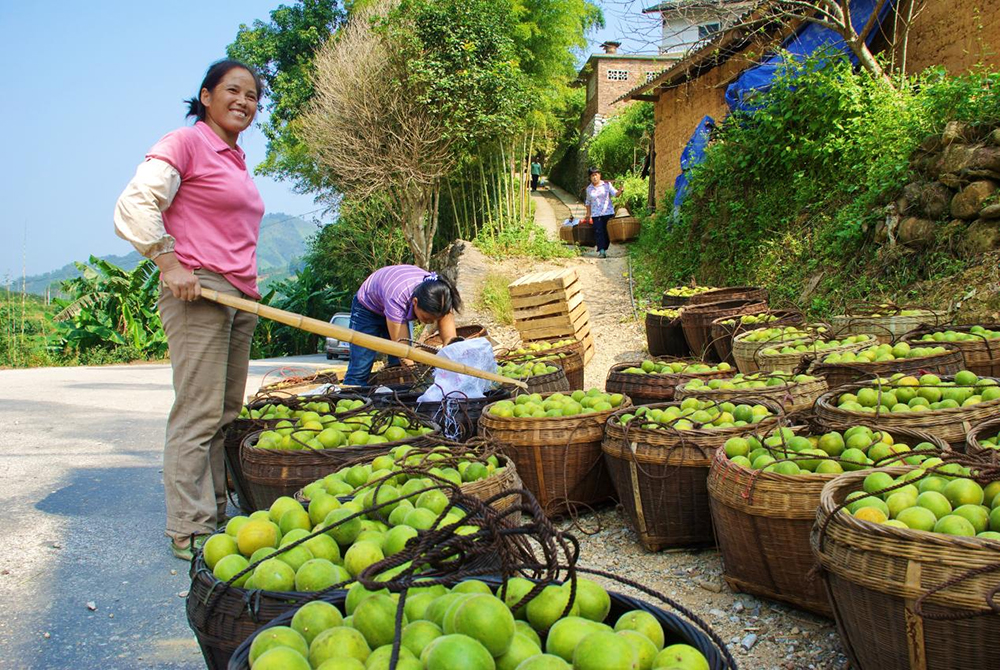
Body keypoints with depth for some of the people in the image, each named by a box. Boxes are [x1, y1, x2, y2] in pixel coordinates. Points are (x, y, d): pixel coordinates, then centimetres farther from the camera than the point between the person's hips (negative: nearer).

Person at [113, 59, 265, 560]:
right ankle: (189, 529, -1)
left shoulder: (235, 160, 21)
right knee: (199, 413, -8)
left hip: (239, 296, 9)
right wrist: (171, 265, -15)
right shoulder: (184, 144, -2)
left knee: (227, 413, 10)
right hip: (198, 292, -8)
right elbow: (134, 205, -11)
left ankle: (215, 516, 18)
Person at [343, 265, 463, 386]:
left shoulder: (441, 299, -31)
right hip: (368, 309, -4)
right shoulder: (396, 299, -44)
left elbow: (450, 338, -34)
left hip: (400, 311, 5)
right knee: (360, 369, -12)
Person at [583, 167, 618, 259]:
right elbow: (588, 203, 17)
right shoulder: (589, 188, 8)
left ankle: (605, 249, 14)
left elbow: (614, 193, -8)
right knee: (599, 232, -10)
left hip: (608, 212, -1)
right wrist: (588, 215, 15)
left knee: (607, 232, 2)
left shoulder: (607, 184, 2)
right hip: (596, 214, 1)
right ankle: (601, 251, -15)